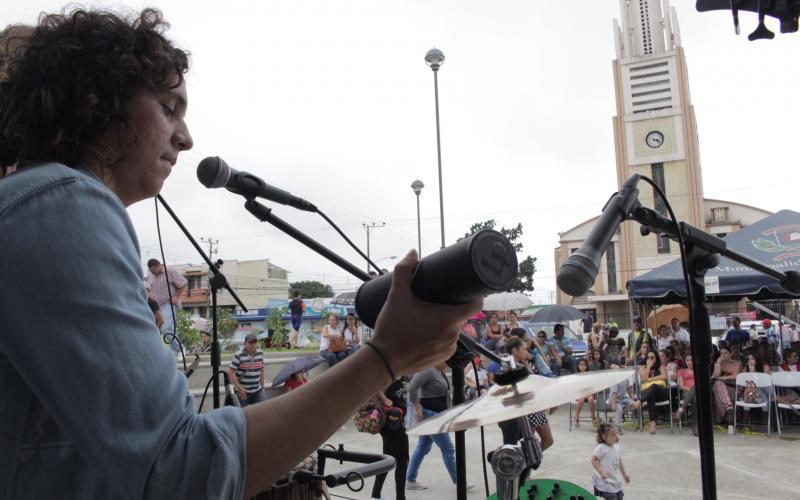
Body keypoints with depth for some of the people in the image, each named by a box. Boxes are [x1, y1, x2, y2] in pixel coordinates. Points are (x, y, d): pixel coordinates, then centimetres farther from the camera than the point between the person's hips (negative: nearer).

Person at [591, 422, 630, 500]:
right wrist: (601, 472, -26)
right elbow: (593, 460, -18)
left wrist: (624, 474, 23)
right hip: (605, 482, -8)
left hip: (616, 481, 8)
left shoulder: (616, 447, 5)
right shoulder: (601, 448, -19)